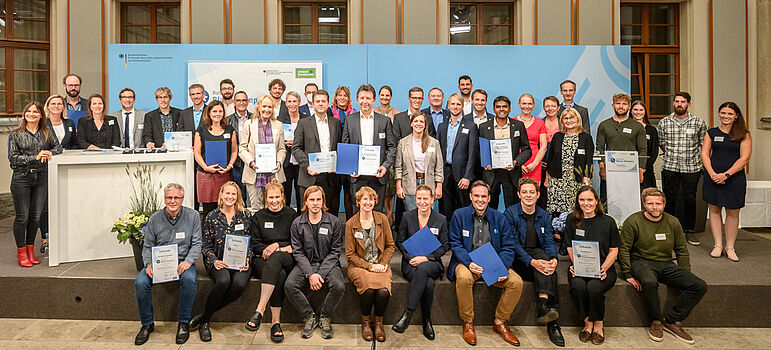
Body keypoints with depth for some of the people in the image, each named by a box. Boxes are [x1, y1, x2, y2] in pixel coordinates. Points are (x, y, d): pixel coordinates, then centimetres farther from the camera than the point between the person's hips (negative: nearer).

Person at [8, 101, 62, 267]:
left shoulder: (47, 132, 11)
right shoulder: (15, 134, 3)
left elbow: (58, 146, 12)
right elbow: (13, 157, -4)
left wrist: (50, 153, -10)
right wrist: (35, 157, -16)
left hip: (41, 178, 3)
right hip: (21, 178, -3)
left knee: (36, 215, 6)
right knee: (22, 216, -1)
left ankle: (30, 249, 19)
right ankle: (21, 252, 11)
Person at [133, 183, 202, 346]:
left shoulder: (192, 216, 0)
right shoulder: (155, 218, 5)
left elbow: (196, 244, -1)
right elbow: (147, 247, 7)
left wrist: (188, 261, -18)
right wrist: (149, 264, -12)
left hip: (183, 261, -2)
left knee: (189, 279, -34)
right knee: (140, 283, -24)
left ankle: (183, 323, -15)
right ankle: (147, 324, -2)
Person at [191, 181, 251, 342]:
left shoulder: (245, 216, 8)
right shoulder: (211, 217, 7)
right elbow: (205, 246, 7)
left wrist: (247, 260, -7)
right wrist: (214, 261, -11)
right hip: (218, 261, -1)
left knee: (240, 284, -31)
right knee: (223, 281, -34)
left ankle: (204, 316, -13)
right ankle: (204, 322, -12)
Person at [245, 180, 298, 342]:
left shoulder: (291, 214, 11)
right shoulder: (258, 217, 13)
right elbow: (255, 245, 6)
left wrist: (276, 246, -9)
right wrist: (283, 248, -7)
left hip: (287, 260, 0)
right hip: (263, 261, 1)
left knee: (276, 257, -38)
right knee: (279, 275, -35)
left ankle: (260, 309, -41)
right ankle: (276, 321, -36)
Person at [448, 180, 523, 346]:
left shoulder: (499, 218, 7)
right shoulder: (459, 215, 1)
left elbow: (508, 247, 5)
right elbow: (455, 244, -4)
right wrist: (469, 263, -22)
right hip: (468, 262, -2)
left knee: (516, 282, -21)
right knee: (464, 278, -36)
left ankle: (499, 323, 2)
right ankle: (468, 323, -12)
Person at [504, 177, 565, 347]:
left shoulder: (544, 216, 11)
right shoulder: (510, 213, -3)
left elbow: (549, 242, 0)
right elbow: (513, 244, -13)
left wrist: (554, 260, -24)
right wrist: (532, 262, -28)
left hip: (539, 257, 4)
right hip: (518, 262, -4)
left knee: (545, 257, -32)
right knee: (541, 255, -33)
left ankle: (543, 306, -42)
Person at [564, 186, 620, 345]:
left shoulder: (608, 222, 4)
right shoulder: (572, 220, 9)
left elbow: (614, 250, 6)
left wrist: (603, 269, -10)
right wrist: (575, 265, -6)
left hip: (602, 269, -1)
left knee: (593, 287, -32)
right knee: (578, 286, -31)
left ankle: (598, 325, -5)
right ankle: (587, 323, -7)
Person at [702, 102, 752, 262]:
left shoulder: (744, 135, 1)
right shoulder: (711, 133, 8)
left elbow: (744, 159, -6)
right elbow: (704, 154, 3)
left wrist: (726, 174, -14)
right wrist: (712, 174, -10)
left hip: (734, 178, -2)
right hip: (713, 178, 2)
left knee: (733, 212, 2)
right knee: (714, 209, 5)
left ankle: (730, 247, 13)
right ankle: (718, 245, 14)